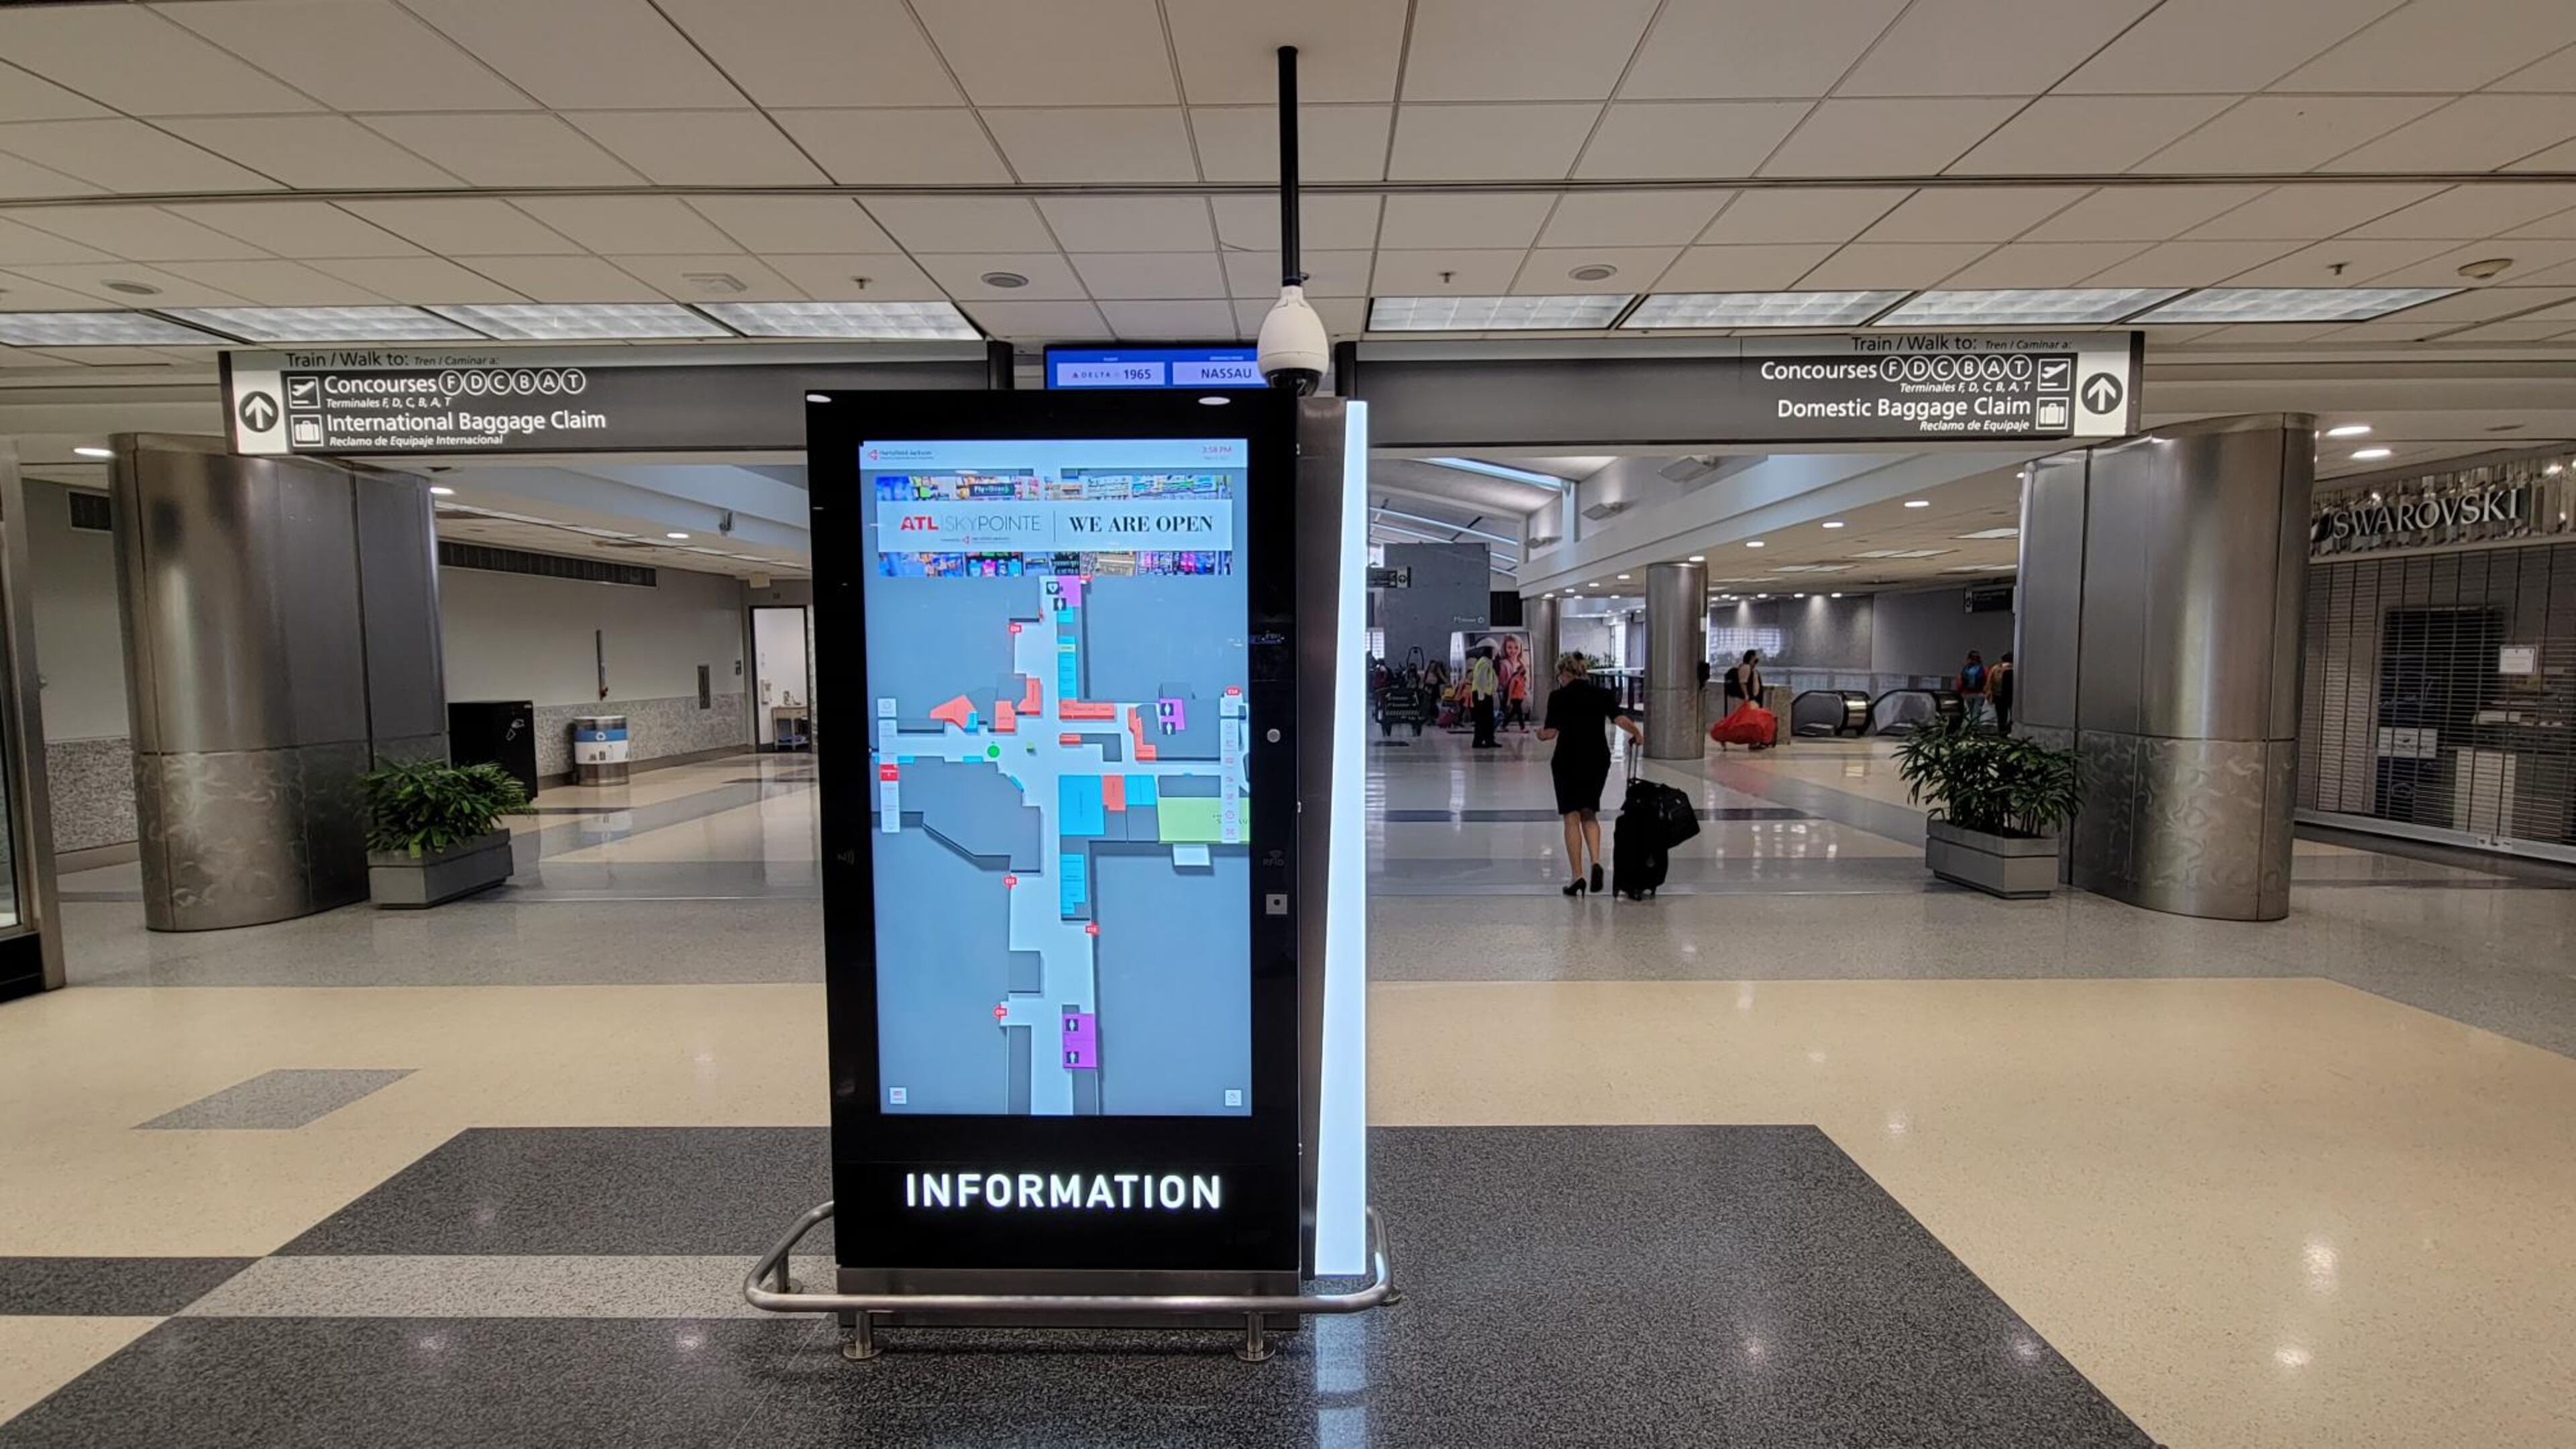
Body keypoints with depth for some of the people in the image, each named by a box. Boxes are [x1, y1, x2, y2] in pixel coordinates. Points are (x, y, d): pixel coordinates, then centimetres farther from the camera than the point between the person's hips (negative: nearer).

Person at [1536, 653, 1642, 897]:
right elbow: (1620, 718, -7)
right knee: (1589, 814, 16)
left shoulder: (1558, 696, -5)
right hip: (1598, 759, 4)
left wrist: (1540, 733, 10)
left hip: (1568, 760, -3)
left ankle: (1577, 876, 0)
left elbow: (1550, 732, -12)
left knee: (1572, 817, 3)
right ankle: (1596, 863, -5)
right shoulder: (1603, 694, 6)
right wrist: (1637, 733, 10)